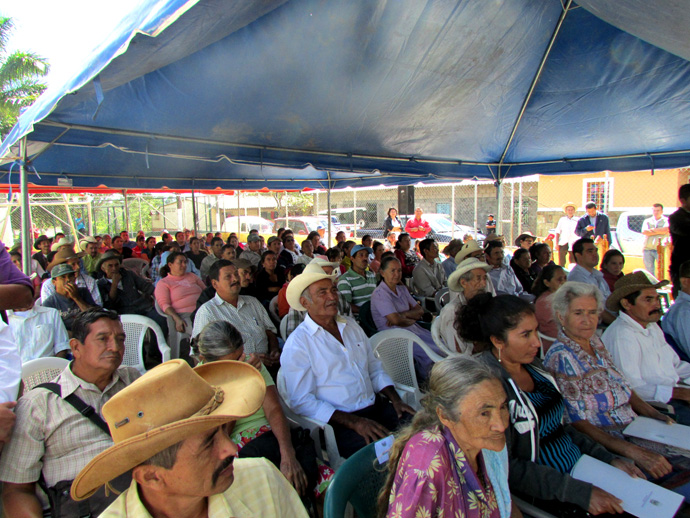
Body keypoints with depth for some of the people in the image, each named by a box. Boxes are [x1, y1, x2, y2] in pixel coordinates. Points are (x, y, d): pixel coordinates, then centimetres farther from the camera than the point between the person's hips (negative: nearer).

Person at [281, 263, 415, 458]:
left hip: (377, 406, 7)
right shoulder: (297, 345, -7)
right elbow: (302, 402, -12)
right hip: (339, 424, -7)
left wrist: (395, 399, 1)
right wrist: (354, 422, -19)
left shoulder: (351, 325, 14)